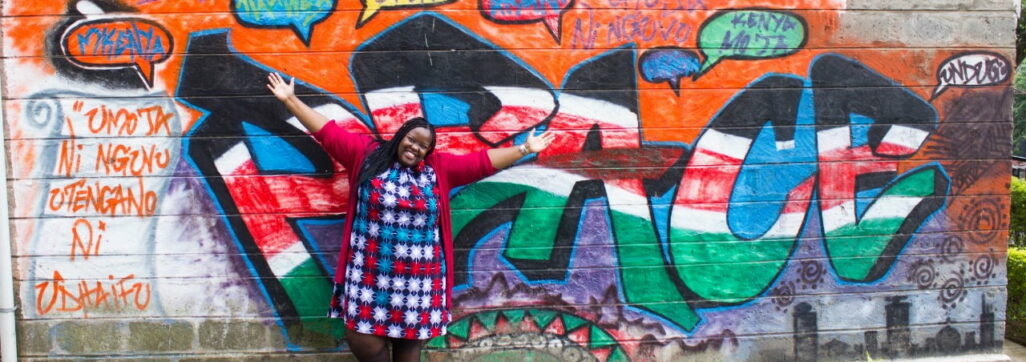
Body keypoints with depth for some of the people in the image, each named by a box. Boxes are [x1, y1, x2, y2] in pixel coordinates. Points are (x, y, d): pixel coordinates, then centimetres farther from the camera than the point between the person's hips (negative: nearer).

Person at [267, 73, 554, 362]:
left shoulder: (438, 167, 6)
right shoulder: (366, 154, 5)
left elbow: (482, 162, 7)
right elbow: (328, 132, 5)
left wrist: (524, 149, 5)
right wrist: (290, 100, 4)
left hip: (418, 275, 1)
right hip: (371, 271, -1)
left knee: (411, 338, 8)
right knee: (363, 338, -3)